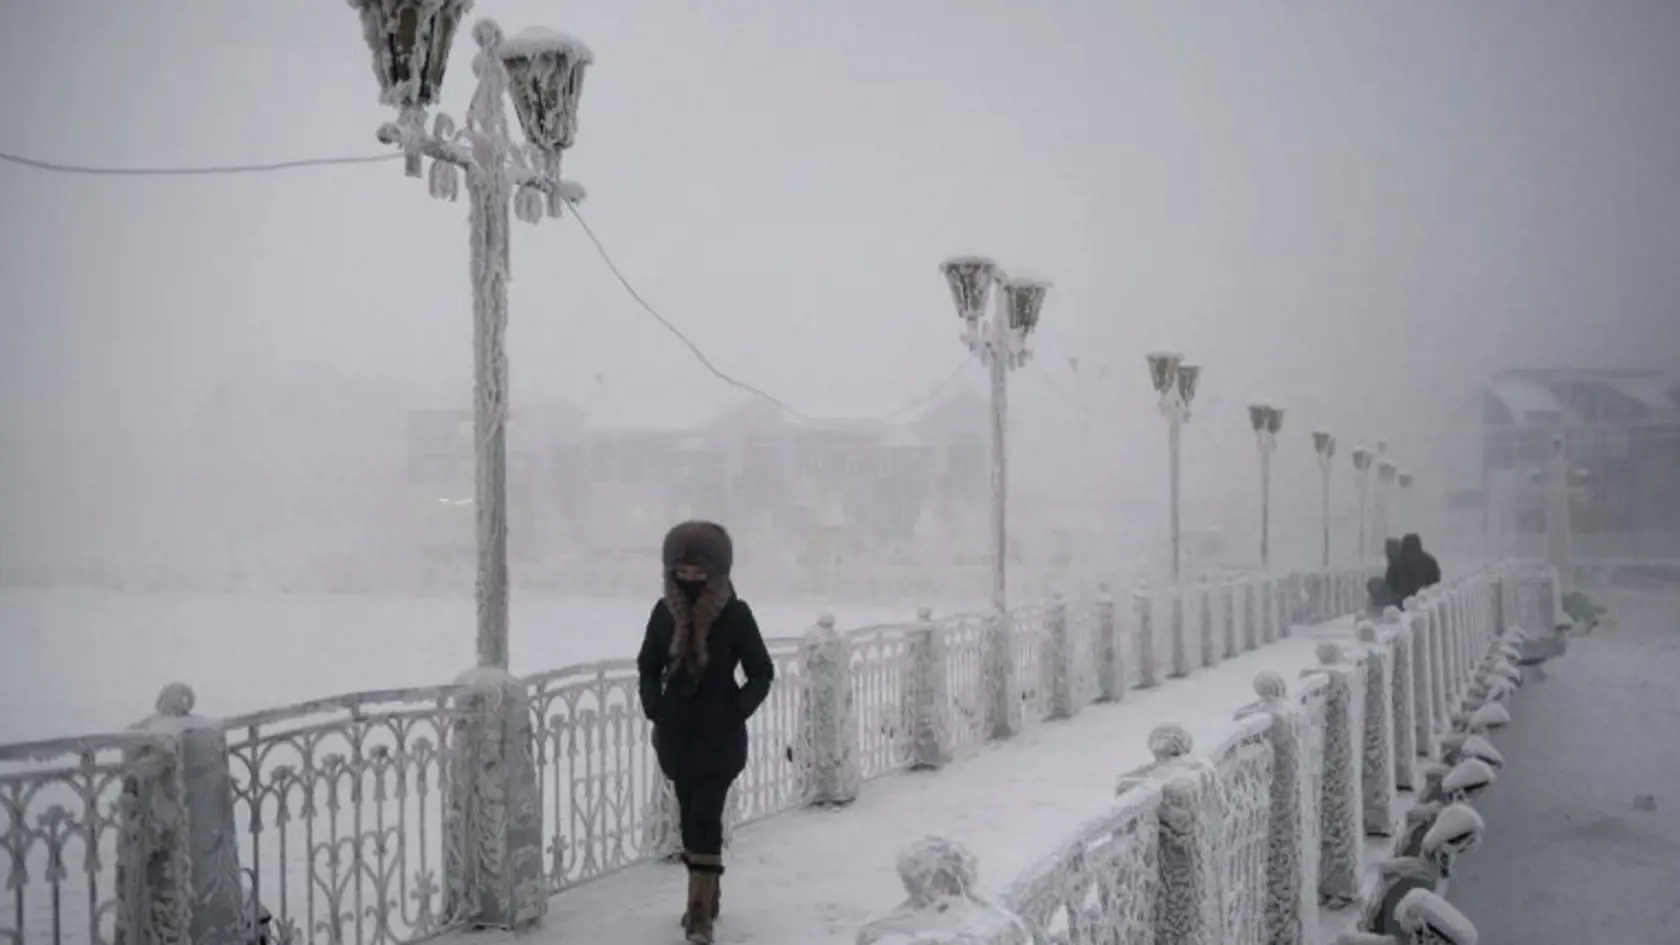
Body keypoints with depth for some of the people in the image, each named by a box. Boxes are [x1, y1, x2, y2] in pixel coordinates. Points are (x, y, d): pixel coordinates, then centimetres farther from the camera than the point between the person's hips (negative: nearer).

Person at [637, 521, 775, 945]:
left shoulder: (735, 614, -11)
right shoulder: (665, 612, -1)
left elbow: (762, 673, -3)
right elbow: (648, 666, 11)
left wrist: (737, 710, -13)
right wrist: (653, 708, -2)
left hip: (720, 734, -4)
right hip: (677, 732, 4)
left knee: (705, 816, -11)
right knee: (691, 815, 13)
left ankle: (701, 910, -6)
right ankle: (707, 894, 30)